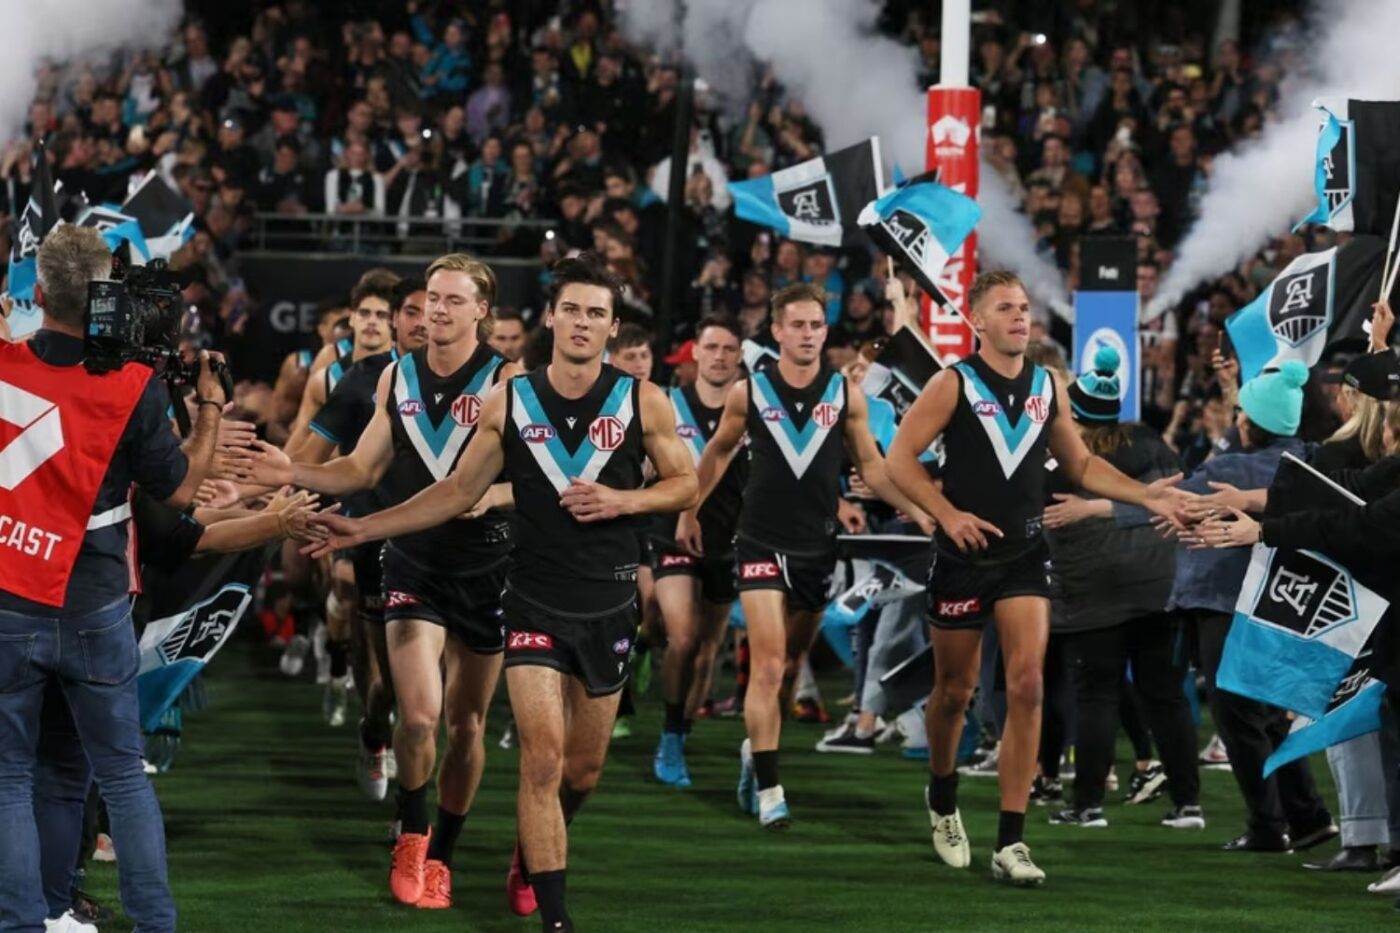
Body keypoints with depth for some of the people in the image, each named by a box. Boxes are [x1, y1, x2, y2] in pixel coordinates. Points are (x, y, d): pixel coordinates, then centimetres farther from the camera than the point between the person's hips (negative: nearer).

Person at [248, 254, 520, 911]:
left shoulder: (504, 380, -8)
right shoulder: (397, 378, 5)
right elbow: (362, 470, 12)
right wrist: (294, 473, -4)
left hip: (484, 568, -1)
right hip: (412, 566, 2)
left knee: (466, 721, 9)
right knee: (418, 715, -15)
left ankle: (439, 856, 26)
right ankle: (410, 835, 9)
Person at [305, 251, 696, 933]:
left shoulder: (642, 403, -3)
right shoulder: (509, 403, -2)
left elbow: (685, 485, 4)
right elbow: (460, 492, 5)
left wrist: (624, 500, -16)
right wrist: (364, 529, 0)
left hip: (608, 606, 1)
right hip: (535, 602, -1)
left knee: (584, 769, 12)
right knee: (543, 758, -12)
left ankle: (531, 855, 41)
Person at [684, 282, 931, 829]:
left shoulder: (846, 395, 0)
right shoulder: (749, 393, -3)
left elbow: (871, 466, 6)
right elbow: (718, 452, 13)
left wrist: (917, 511, -6)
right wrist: (689, 511, 14)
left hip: (818, 547, 3)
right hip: (762, 542, -3)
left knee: (790, 665, 13)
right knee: (768, 663, -12)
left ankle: (755, 750, 37)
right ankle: (768, 788, -11)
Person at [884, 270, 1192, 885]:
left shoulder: (1046, 387, 6)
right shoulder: (953, 385, -6)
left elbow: (1080, 465, 16)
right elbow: (900, 458, -8)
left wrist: (1145, 496, 4)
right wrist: (948, 514, -19)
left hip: (1024, 557, 2)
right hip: (963, 556, -2)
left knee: (1026, 685, -12)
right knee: (954, 690, 9)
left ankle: (1011, 843, -12)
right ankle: (943, 804, 38)